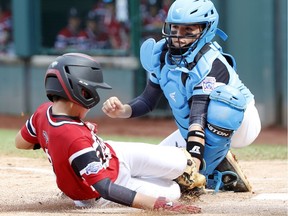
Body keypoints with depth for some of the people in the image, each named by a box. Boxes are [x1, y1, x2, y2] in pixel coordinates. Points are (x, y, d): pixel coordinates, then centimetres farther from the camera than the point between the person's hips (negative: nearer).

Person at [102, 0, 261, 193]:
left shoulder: (211, 63, -32)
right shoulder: (161, 54, -11)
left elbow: (199, 114, -42)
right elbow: (148, 101, -5)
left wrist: (194, 154, -53)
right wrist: (122, 111, -25)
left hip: (240, 122, -7)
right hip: (193, 129, 7)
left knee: (219, 100, -41)